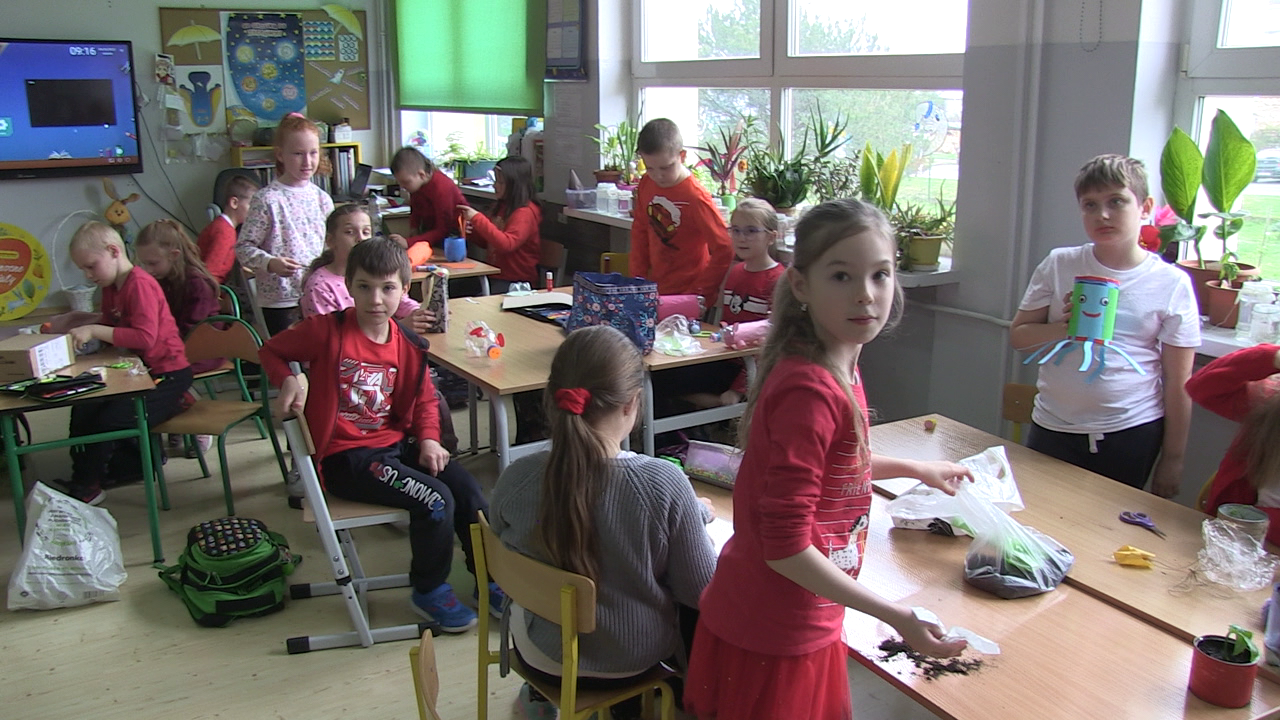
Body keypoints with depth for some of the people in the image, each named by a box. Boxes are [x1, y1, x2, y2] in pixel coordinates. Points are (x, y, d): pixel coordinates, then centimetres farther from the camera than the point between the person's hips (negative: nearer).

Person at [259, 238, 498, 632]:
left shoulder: (407, 344, 4)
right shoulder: (327, 330, -10)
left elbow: (424, 398, 16)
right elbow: (272, 350, 5)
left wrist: (428, 438, -1)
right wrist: (288, 381, -15)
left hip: (396, 444, 6)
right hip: (344, 457, -6)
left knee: (466, 486, -6)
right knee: (435, 499, -21)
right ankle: (428, 591, 1)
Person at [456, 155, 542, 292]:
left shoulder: (525, 212, -13)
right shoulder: (502, 207, 14)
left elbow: (506, 244, -27)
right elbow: (487, 243, 27)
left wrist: (477, 218, -26)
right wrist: (471, 231, 6)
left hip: (517, 281, -8)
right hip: (495, 274, 8)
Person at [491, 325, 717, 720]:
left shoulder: (515, 480, -22)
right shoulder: (665, 484, -29)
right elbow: (700, 590, -17)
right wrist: (699, 515, 1)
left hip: (543, 658, 1)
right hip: (635, 659, -1)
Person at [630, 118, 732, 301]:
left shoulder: (695, 197, -18)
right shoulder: (646, 184, 1)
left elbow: (724, 250, -16)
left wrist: (701, 292, -14)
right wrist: (638, 277, 7)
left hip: (688, 294, -6)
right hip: (654, 289, 6)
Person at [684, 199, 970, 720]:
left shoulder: (838, 367, 1)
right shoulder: (809, 391, -28)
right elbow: (785, 547, -27)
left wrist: (917, 470, 28)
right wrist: (896, 617, -22)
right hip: (770, 642, -9)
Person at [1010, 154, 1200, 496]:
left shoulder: (1171, 284, -5)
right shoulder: (1059, 266, -1)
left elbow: (1178, 383, -1)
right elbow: (1018, 335, 3)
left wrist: (1173, 458, 1)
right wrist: (1065, 328, -16)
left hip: (1133, 434, -1)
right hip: (1053, 429, 2)